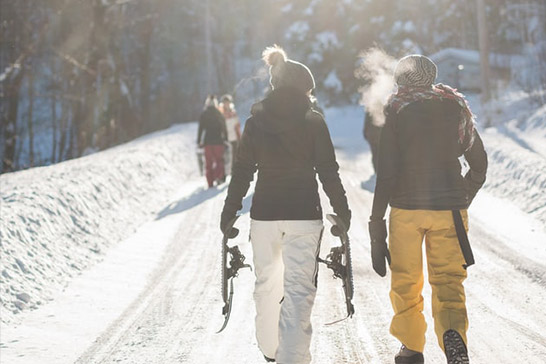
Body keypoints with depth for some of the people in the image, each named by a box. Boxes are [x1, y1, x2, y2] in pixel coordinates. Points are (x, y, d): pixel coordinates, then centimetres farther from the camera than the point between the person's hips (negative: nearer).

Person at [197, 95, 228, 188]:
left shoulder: (203, 115, -1)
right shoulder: (219, 114, -2)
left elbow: (201, 129, -2)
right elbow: (224, 128, 1)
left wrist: (199, 142, 4)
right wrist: (226, 140, 9)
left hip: (207, 141, 1)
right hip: (218, 141, -1)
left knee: (208, 163, 7)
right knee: (219, 160, 11)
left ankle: (210, 183, 3)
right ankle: (218, 176, -13)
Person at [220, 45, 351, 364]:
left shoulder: (256, 122, 2)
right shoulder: (314, 121, -3)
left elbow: (242, 172, 3)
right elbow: (328, 172, -3)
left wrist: (230, 212, 10)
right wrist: (342, 211, 7)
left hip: (265, 213, 3)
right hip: (304, 213, -3)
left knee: (267, 281, 19)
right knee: (300, 288, -3)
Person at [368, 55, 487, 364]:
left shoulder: (395, 111, -3)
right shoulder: (457, 109, 7)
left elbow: (387, 171, -8)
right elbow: (480, 164, 13)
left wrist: (377, 222, -5)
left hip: (406, 207, -2)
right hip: (449, 209, 2)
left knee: (406, 282, 14)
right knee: (448, 280, 3)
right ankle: (453, 331, -24)